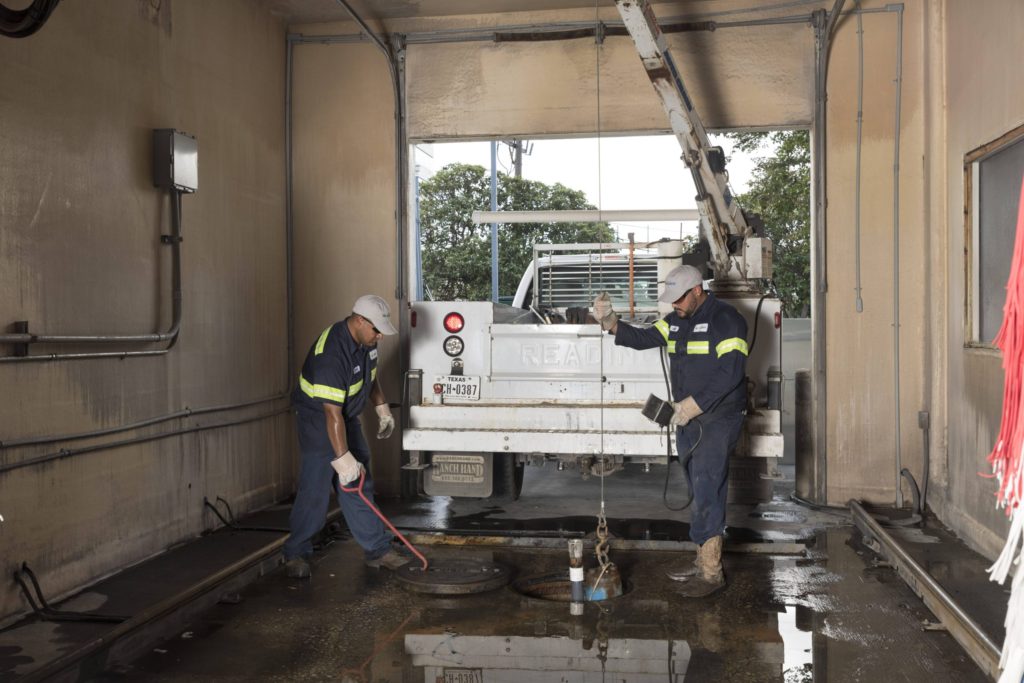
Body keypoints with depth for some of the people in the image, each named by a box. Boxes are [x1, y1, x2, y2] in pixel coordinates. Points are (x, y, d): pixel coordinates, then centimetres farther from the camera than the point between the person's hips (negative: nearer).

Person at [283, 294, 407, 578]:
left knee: (359, 486, 11)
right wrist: (342, 458, -33)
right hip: (318, 419, -8)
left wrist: (382, 408, 15)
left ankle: (377, 549, 17)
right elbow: (332, 412, -34)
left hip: (349, 418, 8)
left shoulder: (366, 340, -5)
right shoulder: (331, 353, -32)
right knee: (315, 489, -7)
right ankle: (295, 554, 11)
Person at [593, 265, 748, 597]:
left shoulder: (725, 319, -13)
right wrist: (610, 321, -10)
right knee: (703, 491, 13)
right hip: (687, 418, 8)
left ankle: (711, 572, -6)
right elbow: (643, 338, 6)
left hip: (719, 418, -8)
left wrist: (694, 405, -23)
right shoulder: (676, 320, 12)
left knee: (707, 490, -11)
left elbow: (730, 372, -20)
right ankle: (705, 561, 22)